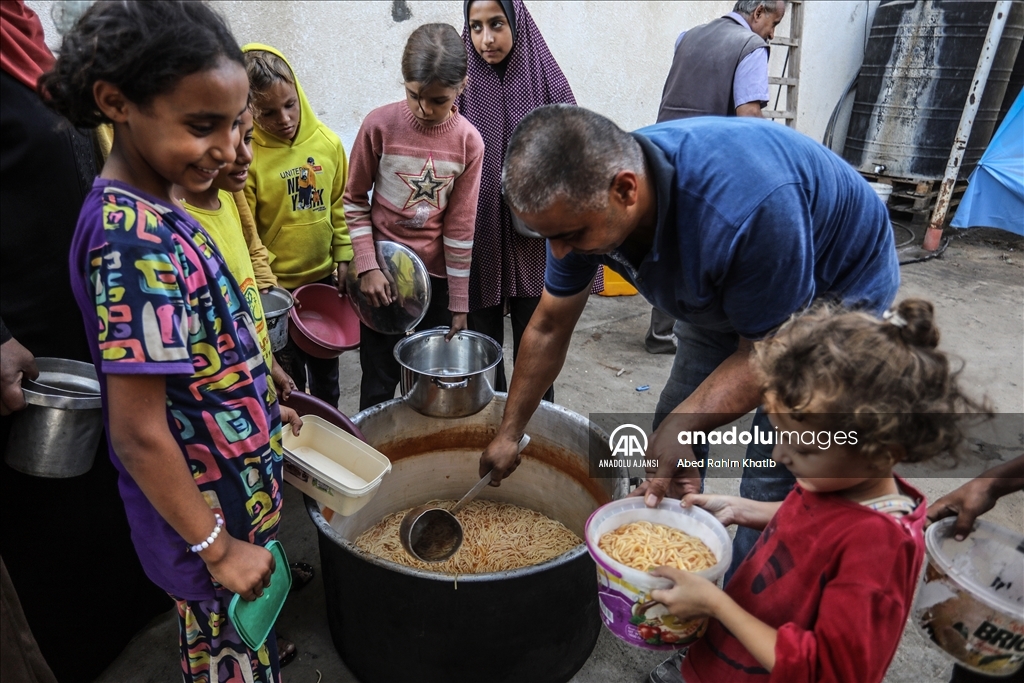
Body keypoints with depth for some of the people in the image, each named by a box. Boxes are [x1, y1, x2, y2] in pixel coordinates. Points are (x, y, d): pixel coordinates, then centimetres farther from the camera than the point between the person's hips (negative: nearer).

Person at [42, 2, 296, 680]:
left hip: (221, 492, 8)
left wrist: (262, 401, 18)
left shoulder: (151, 210, -1)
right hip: (208, 514, -8)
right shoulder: (137, 241, -28)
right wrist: (218, 546, -17)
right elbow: (138, 433, -26)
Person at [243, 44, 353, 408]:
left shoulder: (327, 142, -4)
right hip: (278, 288, -4)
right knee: (290, 380, 11)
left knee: (326, 369, 21)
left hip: (325, 277, 4)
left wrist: (344, 258, 3)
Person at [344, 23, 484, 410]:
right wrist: (367, 267, -11)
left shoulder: (469, 142, -8)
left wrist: (459, 303, -3)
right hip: (382, 271, -1)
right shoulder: (379, 125, -10)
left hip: (436, 276, 1)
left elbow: (460, 226, -5)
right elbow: (354, 201, -1)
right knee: (379, 385, 8)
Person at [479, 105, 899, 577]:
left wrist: (680, 428, -36)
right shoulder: (582, 201, -22)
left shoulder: (747, 206, -43)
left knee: (772, 487, -10)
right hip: (730, 286, 6)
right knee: (672, 430, 9)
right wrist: (509, 432, -1)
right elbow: (548, 328, -8)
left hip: (837, 283, -5)